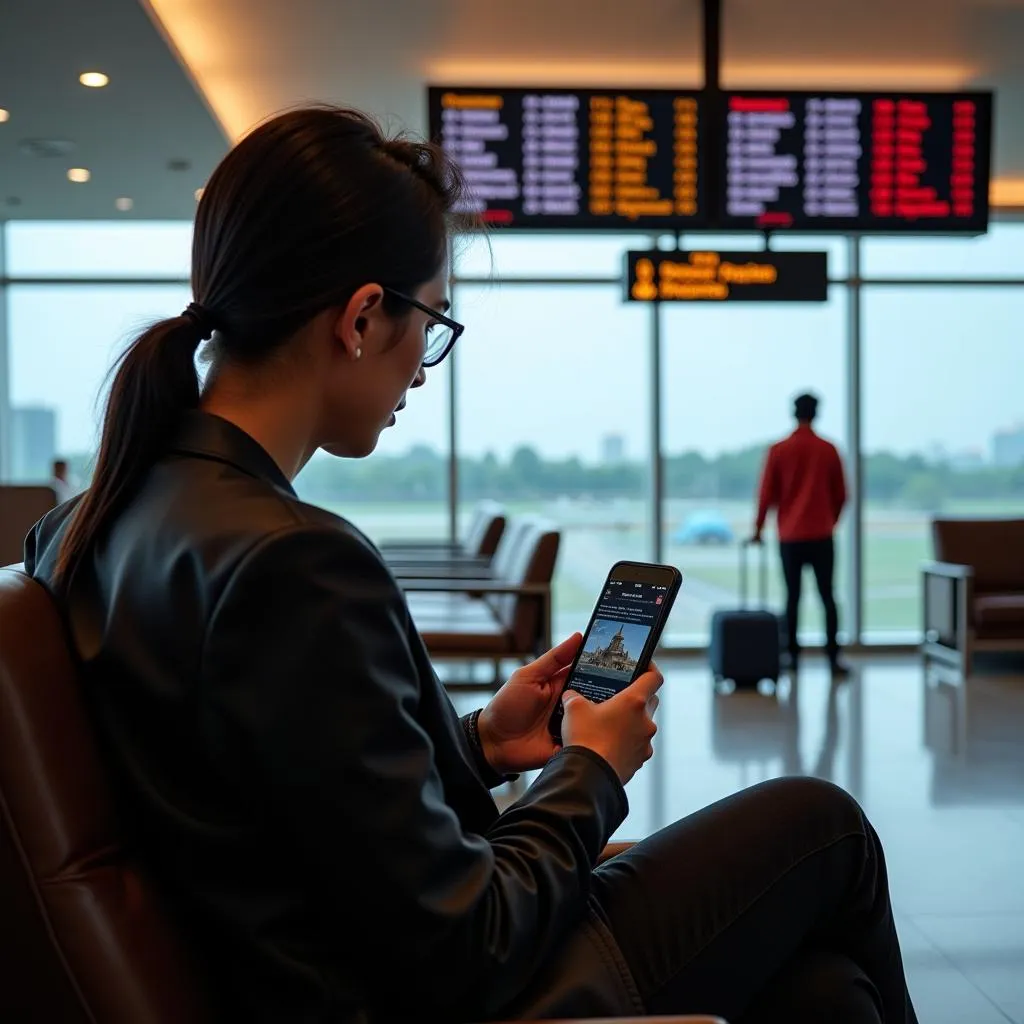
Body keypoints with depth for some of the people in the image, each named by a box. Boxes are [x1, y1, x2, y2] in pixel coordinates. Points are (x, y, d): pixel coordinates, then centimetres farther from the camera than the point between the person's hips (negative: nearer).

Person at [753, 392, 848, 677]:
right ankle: (833, 658, -5)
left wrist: (759, 529, 11)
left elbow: (767, 495, -1)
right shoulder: (828, 450, 0)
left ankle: (793, 656, 8)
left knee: (793, 596, 7)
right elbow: (840, 495, 6)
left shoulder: (778, 451, -2)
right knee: (827, 596, 2)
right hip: (822, 536, 0)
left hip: (790, 537, 0)